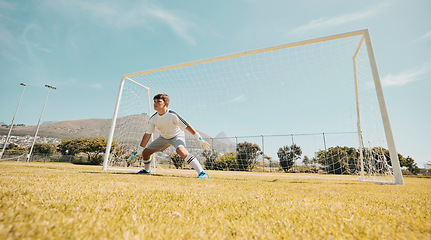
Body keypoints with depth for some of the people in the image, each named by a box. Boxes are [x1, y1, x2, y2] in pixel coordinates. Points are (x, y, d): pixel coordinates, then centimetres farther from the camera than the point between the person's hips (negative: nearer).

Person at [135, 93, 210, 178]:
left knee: (181, 150, -38)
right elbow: (147, 134, -4)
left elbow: (187, 126, -26)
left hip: (177, 135, -6)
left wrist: (200, 139, -26)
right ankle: (147, 170, 38)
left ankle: (202, 173, -35)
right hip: (164, 137, 6)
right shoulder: (152, 119, -13)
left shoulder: (172, 115, -30)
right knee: (145, 152, 5)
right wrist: (139, 150, -1)